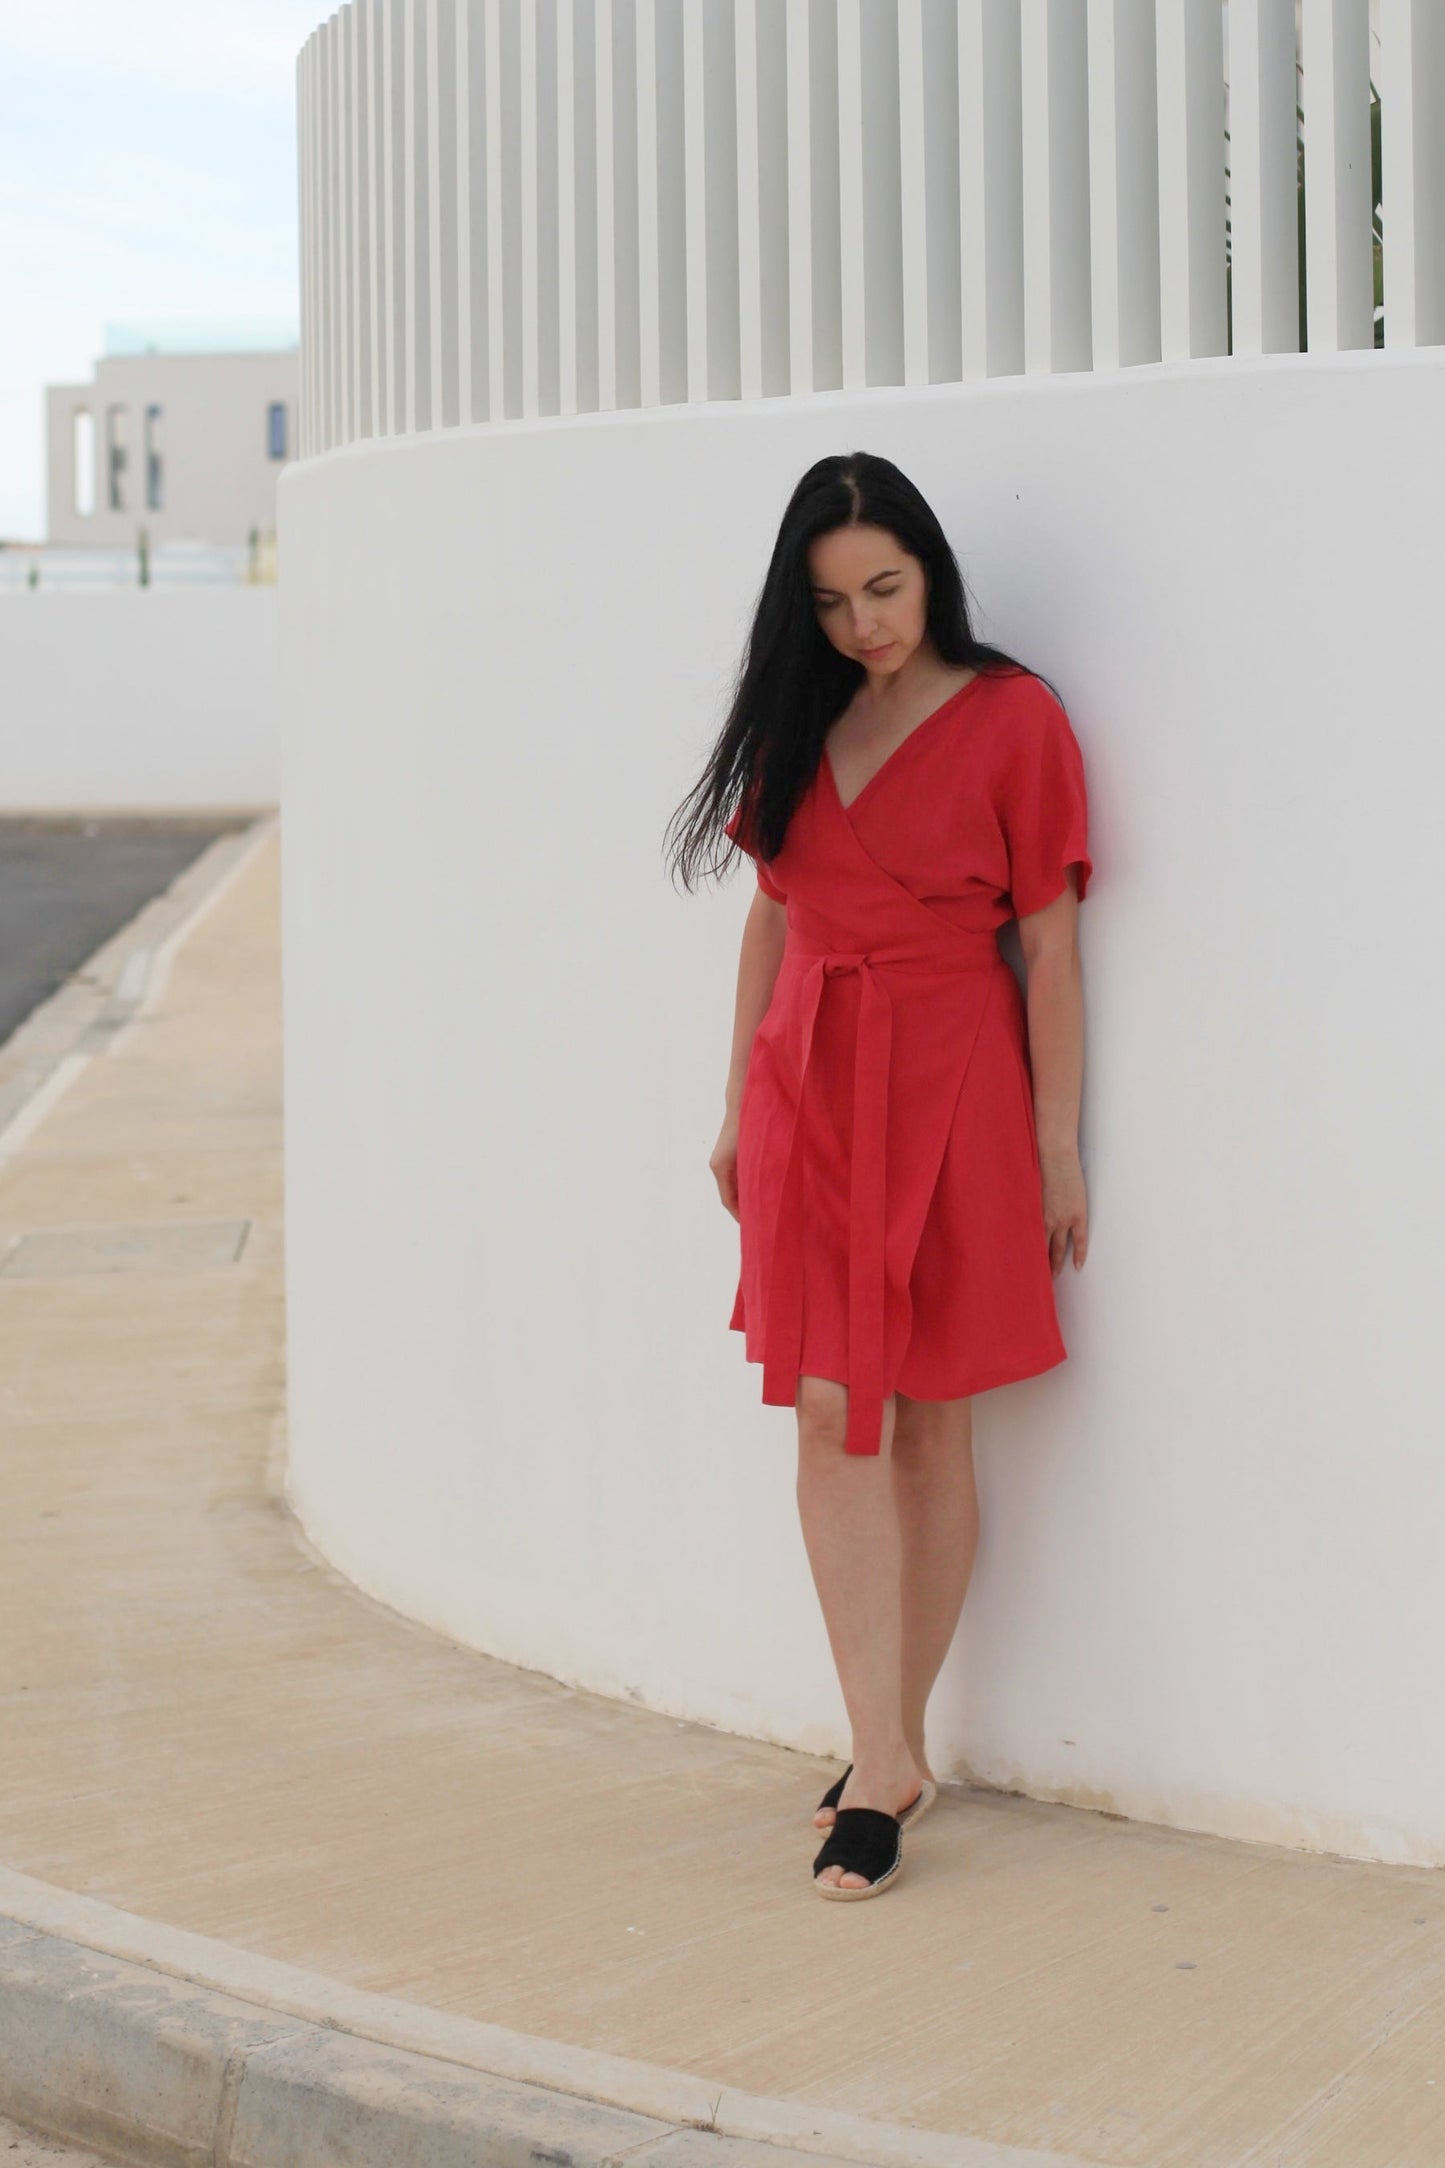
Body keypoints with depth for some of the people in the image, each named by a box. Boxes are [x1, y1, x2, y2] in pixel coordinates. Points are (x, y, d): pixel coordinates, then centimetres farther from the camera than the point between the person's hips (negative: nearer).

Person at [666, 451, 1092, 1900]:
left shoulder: (1012, 718, -4)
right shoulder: (800, 720, 11)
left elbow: (1050, 943, -4)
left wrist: (1059, 1148, -5)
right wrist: (740, 1106, 13)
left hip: (951, 1087, -4)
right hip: (809, 1081, 4)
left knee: (930, 1424, 2)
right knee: (831, 1419, -4)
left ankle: (888, 1751, 13)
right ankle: (888, 1764, -2)